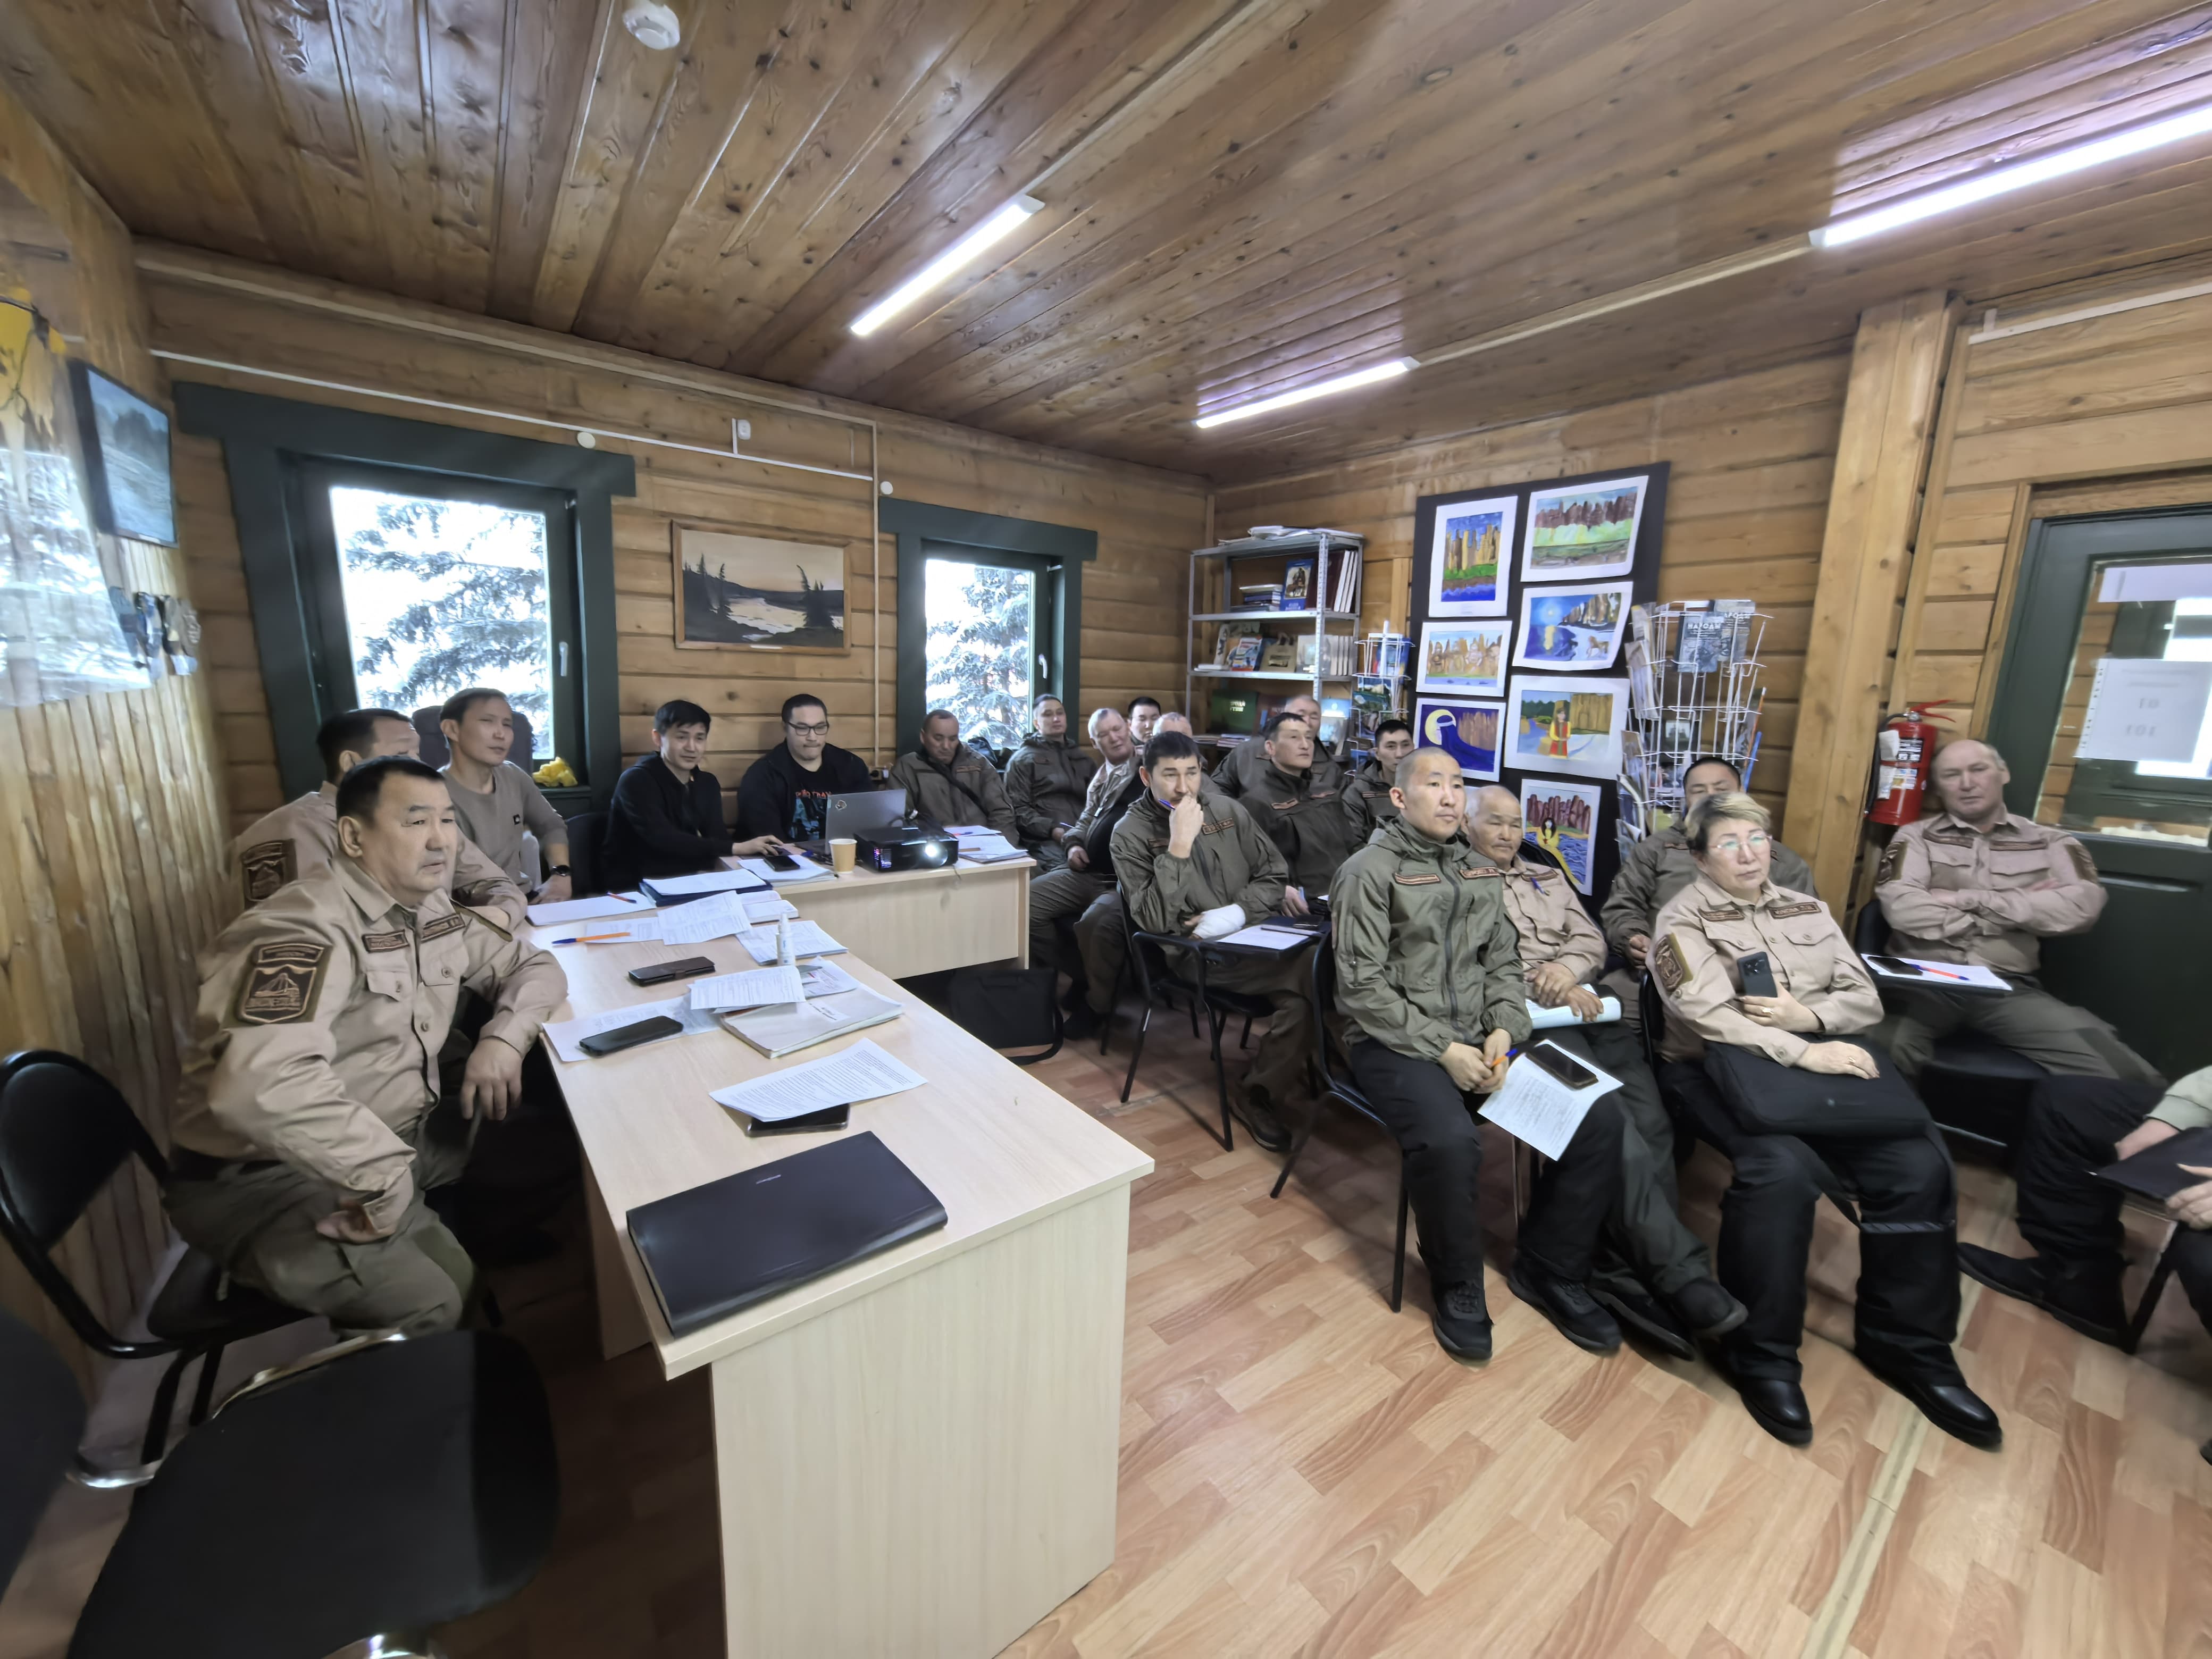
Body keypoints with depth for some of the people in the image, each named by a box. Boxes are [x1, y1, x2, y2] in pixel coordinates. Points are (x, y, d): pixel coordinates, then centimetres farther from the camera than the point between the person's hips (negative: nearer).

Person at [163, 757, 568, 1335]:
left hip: (397, 1135, 8)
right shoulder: (305, 930, -25)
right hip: (265, 1175, -8)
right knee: (428, 1307, -26)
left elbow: (532, 965, 13)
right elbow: (263, 1086, -39)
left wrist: (505, 1036, -8)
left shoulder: (435, 913, 3)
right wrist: (387, 1176, -34)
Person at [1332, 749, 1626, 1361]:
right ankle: (1457, 1286, -1)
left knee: (1600, 1114, -9)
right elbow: (1362, 988, -12)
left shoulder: (1481, 873, 14)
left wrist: (1503, 1031, -4)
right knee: (1450, 1139, -32)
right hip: (1397, 1044, -6)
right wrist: (1443, 1050, -16)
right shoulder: (1369, 871, -7)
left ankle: (1548, 1269, 12)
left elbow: (1504, 965, 15)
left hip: (1480, 1039, 7)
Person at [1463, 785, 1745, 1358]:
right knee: (1609, 1118, -27)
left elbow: (1592, 939, 19)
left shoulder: (1549, 877, 29)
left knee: (1651, 1118, -18)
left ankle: (1628, 1271, -17)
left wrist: (1568, 967, -4)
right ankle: (1681, 1273, -23)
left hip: (1586, 1005, 6)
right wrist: (1549, 989, -12)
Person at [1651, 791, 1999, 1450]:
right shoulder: (1683, 917, 0)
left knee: (1919, 1165, -18)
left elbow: (1865, 998, 13)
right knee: (1781, 1168, -32)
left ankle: (1908, 1343, 5)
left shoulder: (1807, 909, 19)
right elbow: (1711, 1017, -11)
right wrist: (1803, 1053, -20)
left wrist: (1806, 1015, -8)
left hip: (1826, 1051, 6)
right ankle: (1762, 1354, -13)